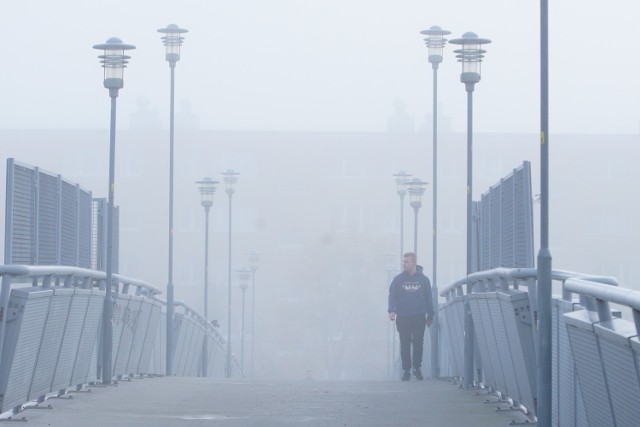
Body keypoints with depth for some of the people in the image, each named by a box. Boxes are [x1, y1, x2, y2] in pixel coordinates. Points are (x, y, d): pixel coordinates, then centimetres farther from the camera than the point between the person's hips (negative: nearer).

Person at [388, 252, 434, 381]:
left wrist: (430, 316, 9)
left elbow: (428, 299, 10)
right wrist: (391, 311, -16)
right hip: (402, 317, 0)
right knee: (405, 345, 2)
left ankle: (417, 368, 9)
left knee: (418, 343, -3)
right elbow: (392, 296, 0)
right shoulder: (398, 279, 4)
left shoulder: (423, 279, 5)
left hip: (419, 317, 0)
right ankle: (406, 370, 7)